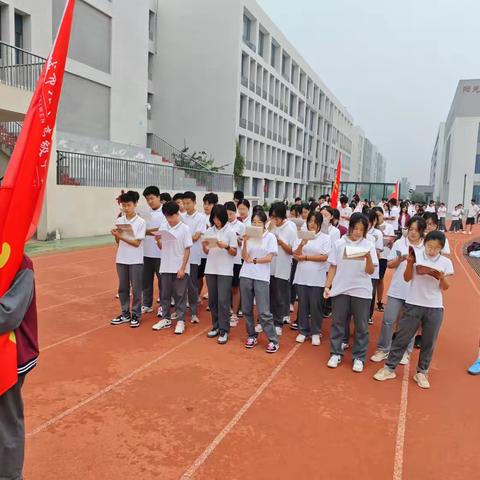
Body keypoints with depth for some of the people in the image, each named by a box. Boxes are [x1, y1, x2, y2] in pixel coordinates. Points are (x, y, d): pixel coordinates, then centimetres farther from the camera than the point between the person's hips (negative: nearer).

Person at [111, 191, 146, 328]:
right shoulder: (119, 221, 3)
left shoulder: (141, 222, -9)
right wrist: (116, 235, -14)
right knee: (123, 288, 12)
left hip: (136, 261, -4)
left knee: (136, 289, 4)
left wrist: (121, 236, -19)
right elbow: (118, 242, 7)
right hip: (121, 259, 4)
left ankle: (136, 315, 15)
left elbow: (137, 243, -13)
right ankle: (125, 314, 25)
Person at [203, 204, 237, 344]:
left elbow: (234, 253, -2)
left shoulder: (230, 232, -4)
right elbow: (206, 252, 11)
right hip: (210, 269, 4)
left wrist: (226, 246, -21)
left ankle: (224, 330, 2)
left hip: (225, 271, -4)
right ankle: (216, 326, 23)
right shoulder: (209, 231, 6)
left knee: (223, 300, -6)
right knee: (212, 300, 10)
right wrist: (205, 246, -10)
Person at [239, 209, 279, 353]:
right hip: (246, 275, 4)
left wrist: (253, 260, -6)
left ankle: (273, 340, 5)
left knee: (264, 312, -5)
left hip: (261, 277, -3)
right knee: (247, 309, 10)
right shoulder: (249, 236, 5)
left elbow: (269, 258, -7)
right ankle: (252, 335, 25)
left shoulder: (270, 237, -1)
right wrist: (245, 242, -14)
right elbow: (244, 257, -2)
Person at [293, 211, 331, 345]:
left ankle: (315, 332, 18)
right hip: (302, 276, 2)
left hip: (317, 278, -2)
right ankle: (303, 331, 21)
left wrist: (305, 257, -10)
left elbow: (324, 257, -11)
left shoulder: (326, 238, -2)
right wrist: (302, 244, -19)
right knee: (302, 305, 9)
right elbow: (295, 256, -2)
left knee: (315, 306, 4)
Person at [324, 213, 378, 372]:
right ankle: (336, 354, 22)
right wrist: (327, 286, -3)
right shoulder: (339, 244, 0)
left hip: (361, 291, 0)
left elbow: (370, 271, -5)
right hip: (340, 289, 1)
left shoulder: (369, 245, -1)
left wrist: (368, 257, -23)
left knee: (361, 326, 7)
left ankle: (359, 357, 19)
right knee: (338, 323, 9)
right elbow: (333, 268, 4)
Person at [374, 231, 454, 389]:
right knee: (402, 337, 4)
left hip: (435, 308, 2)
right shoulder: (416, 256, -4)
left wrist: (441, 277, -19)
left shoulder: (446, 262, 0)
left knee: (429, 342, 10)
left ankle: (422, 372, 26)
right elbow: (407, 278, -5)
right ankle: (389, 368, 14)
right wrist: (409, 263, -21)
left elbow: (445, 287, 1)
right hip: (413, 304, -1)